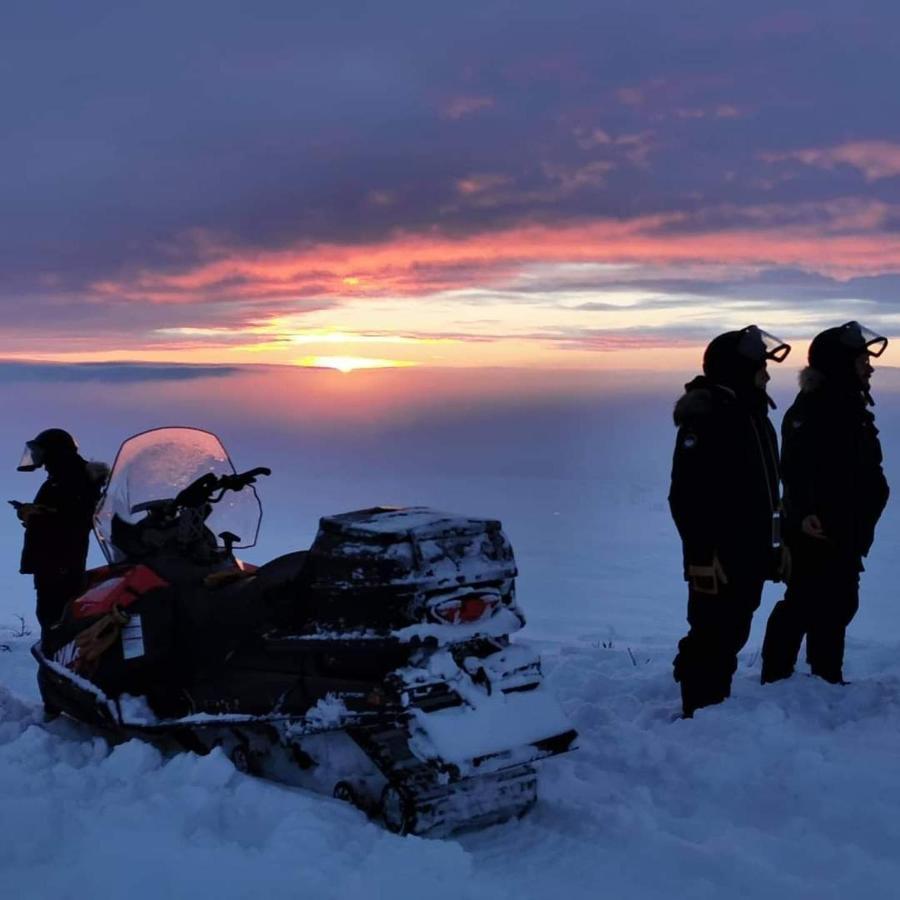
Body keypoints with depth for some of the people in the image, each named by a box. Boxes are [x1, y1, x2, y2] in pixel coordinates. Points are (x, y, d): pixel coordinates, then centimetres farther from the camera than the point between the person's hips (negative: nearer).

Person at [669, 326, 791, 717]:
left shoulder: (755, 415, 14)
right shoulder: (704, 420, -16)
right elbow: (686, 497, -21)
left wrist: (774, 545, 20)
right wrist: (701, 555, -23)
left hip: (750, 556, 9)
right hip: (717, 560, -9)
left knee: (733, 636, 16)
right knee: (712, 638, -3)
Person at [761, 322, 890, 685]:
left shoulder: (851, 406, 16)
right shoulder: (811, 407, -14)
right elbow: (797, 466, -26)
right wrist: (803, 513, -37)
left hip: (844, 531, 10)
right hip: (817, 531, -10)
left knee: (839, 604, 14)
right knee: (804, 604, -7)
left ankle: (827, 679, 25)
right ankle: (775, 678, 1)